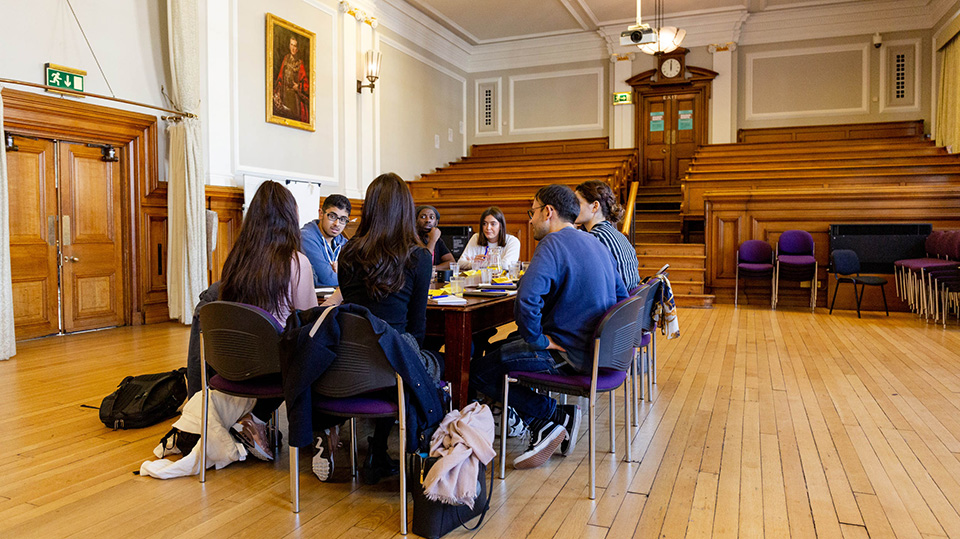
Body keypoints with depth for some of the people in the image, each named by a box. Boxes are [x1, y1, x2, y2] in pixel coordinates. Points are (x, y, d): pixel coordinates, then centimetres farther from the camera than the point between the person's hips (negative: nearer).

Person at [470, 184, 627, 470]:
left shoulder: (553, 243, -15)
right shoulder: (596, 244, 13)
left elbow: (527, 299, -32)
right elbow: (621, 297, 20)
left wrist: (538, 340, -16)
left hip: (572, 355, -10)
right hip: (597, 348, 10)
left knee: (479, 371, -3)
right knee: (500, 347, 22)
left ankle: (550, 417, 1)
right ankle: (559, 415, 13)